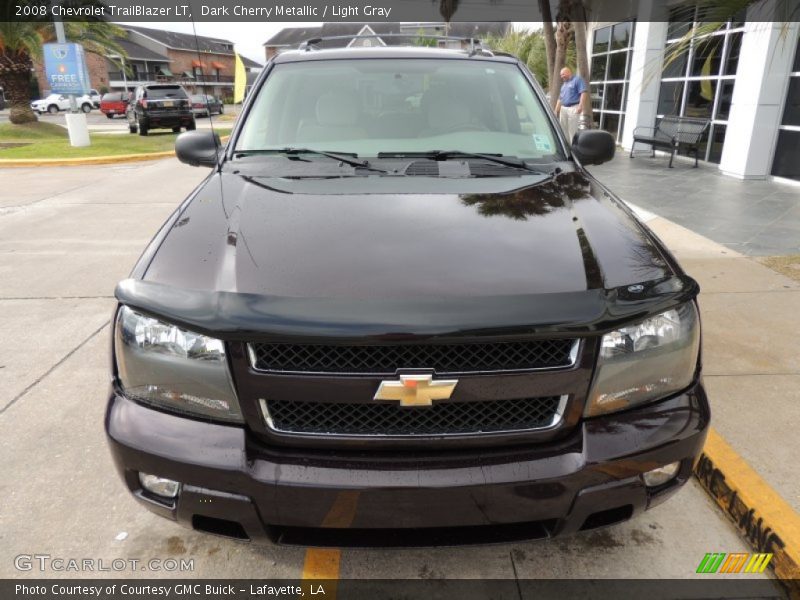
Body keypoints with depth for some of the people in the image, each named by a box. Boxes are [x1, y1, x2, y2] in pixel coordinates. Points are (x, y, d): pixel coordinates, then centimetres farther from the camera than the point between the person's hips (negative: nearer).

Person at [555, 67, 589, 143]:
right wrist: (556, 110, 19)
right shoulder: (564, 83, 24)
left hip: (574, 108, -8)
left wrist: (580, 106, -22)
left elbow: (584, 93, -12)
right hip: (563, 109, 8)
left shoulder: (577, 79, 0)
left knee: (573, 131, -11)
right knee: (563, 130, 9)